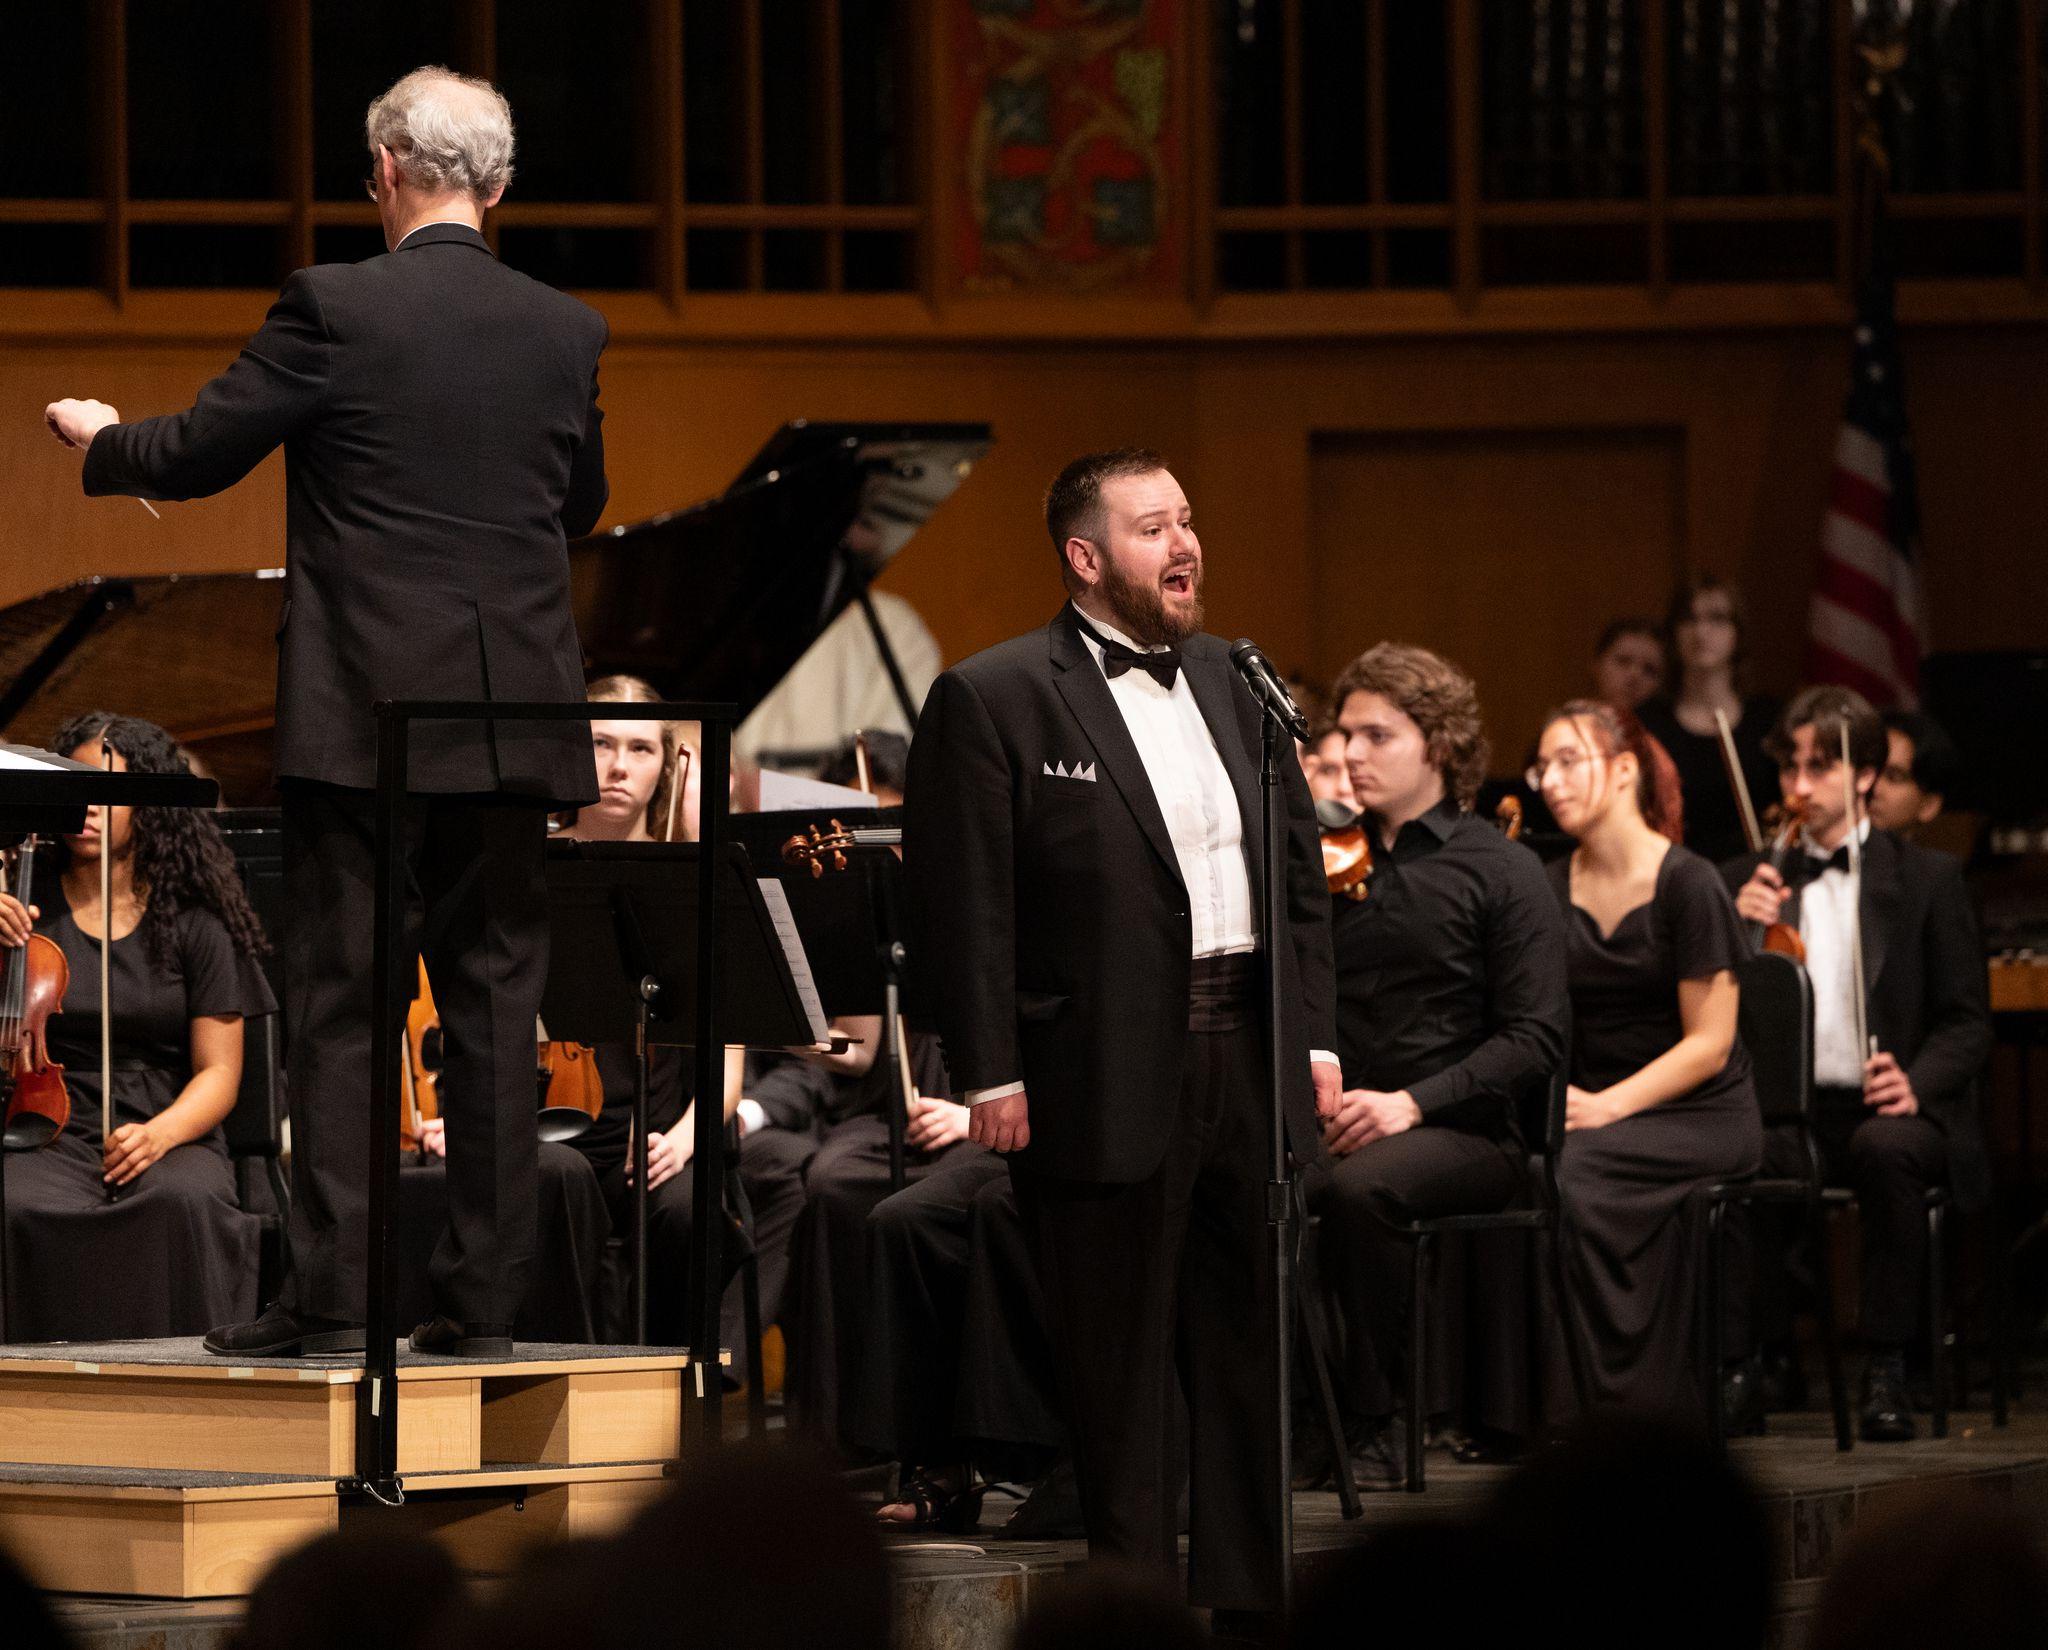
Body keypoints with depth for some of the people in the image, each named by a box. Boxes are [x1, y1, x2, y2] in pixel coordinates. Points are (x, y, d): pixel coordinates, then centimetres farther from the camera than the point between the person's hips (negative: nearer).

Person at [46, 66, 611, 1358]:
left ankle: (331, 1289, -3)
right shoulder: (567, 333, 4)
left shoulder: (335, 308, -8)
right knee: (494, 998, 6)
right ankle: (485, 1290, 6)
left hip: (364, 714, -3)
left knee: (342, 1001, 0)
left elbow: (196, 456, -1)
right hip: (512, 712, 3)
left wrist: (101, 439, 21)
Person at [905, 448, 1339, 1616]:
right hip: (1111, 1072, -5)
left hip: (1250, 1061, 6)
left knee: (1252, 1349, 10)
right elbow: (964, 902, -9)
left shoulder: (1232, 681, 13)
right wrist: (991, 1076, -14)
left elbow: (1302, 870, 16)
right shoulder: (995, 700, -5)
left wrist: (1316, 1037, 9)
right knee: (1119, 1370, 2)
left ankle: (1247, 1595, 17)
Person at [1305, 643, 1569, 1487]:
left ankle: (1375, 1425, -21)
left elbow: (1535, 1037, -6)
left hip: (1459, 1133, -3)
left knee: (1358, 1187, -37)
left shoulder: (1497, 870, 1)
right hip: (1335, 1125, 4)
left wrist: (1415, 1101, -17)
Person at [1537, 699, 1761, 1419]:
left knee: (1572, 1174, -33)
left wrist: (1606, 1105, -22)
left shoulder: (1688, 885, -7)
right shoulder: (1551, 890, 10)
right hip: (1595, 1111, 4)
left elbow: (1707, 1044, -10)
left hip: (1703, 1116, -4)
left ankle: (1626, 1408, -23)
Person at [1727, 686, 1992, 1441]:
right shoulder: (1747, 881, 16)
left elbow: (1968, 1023, 4)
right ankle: (1760, 1358, -20)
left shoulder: (1927, 880, 9)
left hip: (1885, 1110, -1)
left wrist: (1916, 1083, -16)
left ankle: (1886, 1371, -27)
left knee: (1885, 1149, -38)